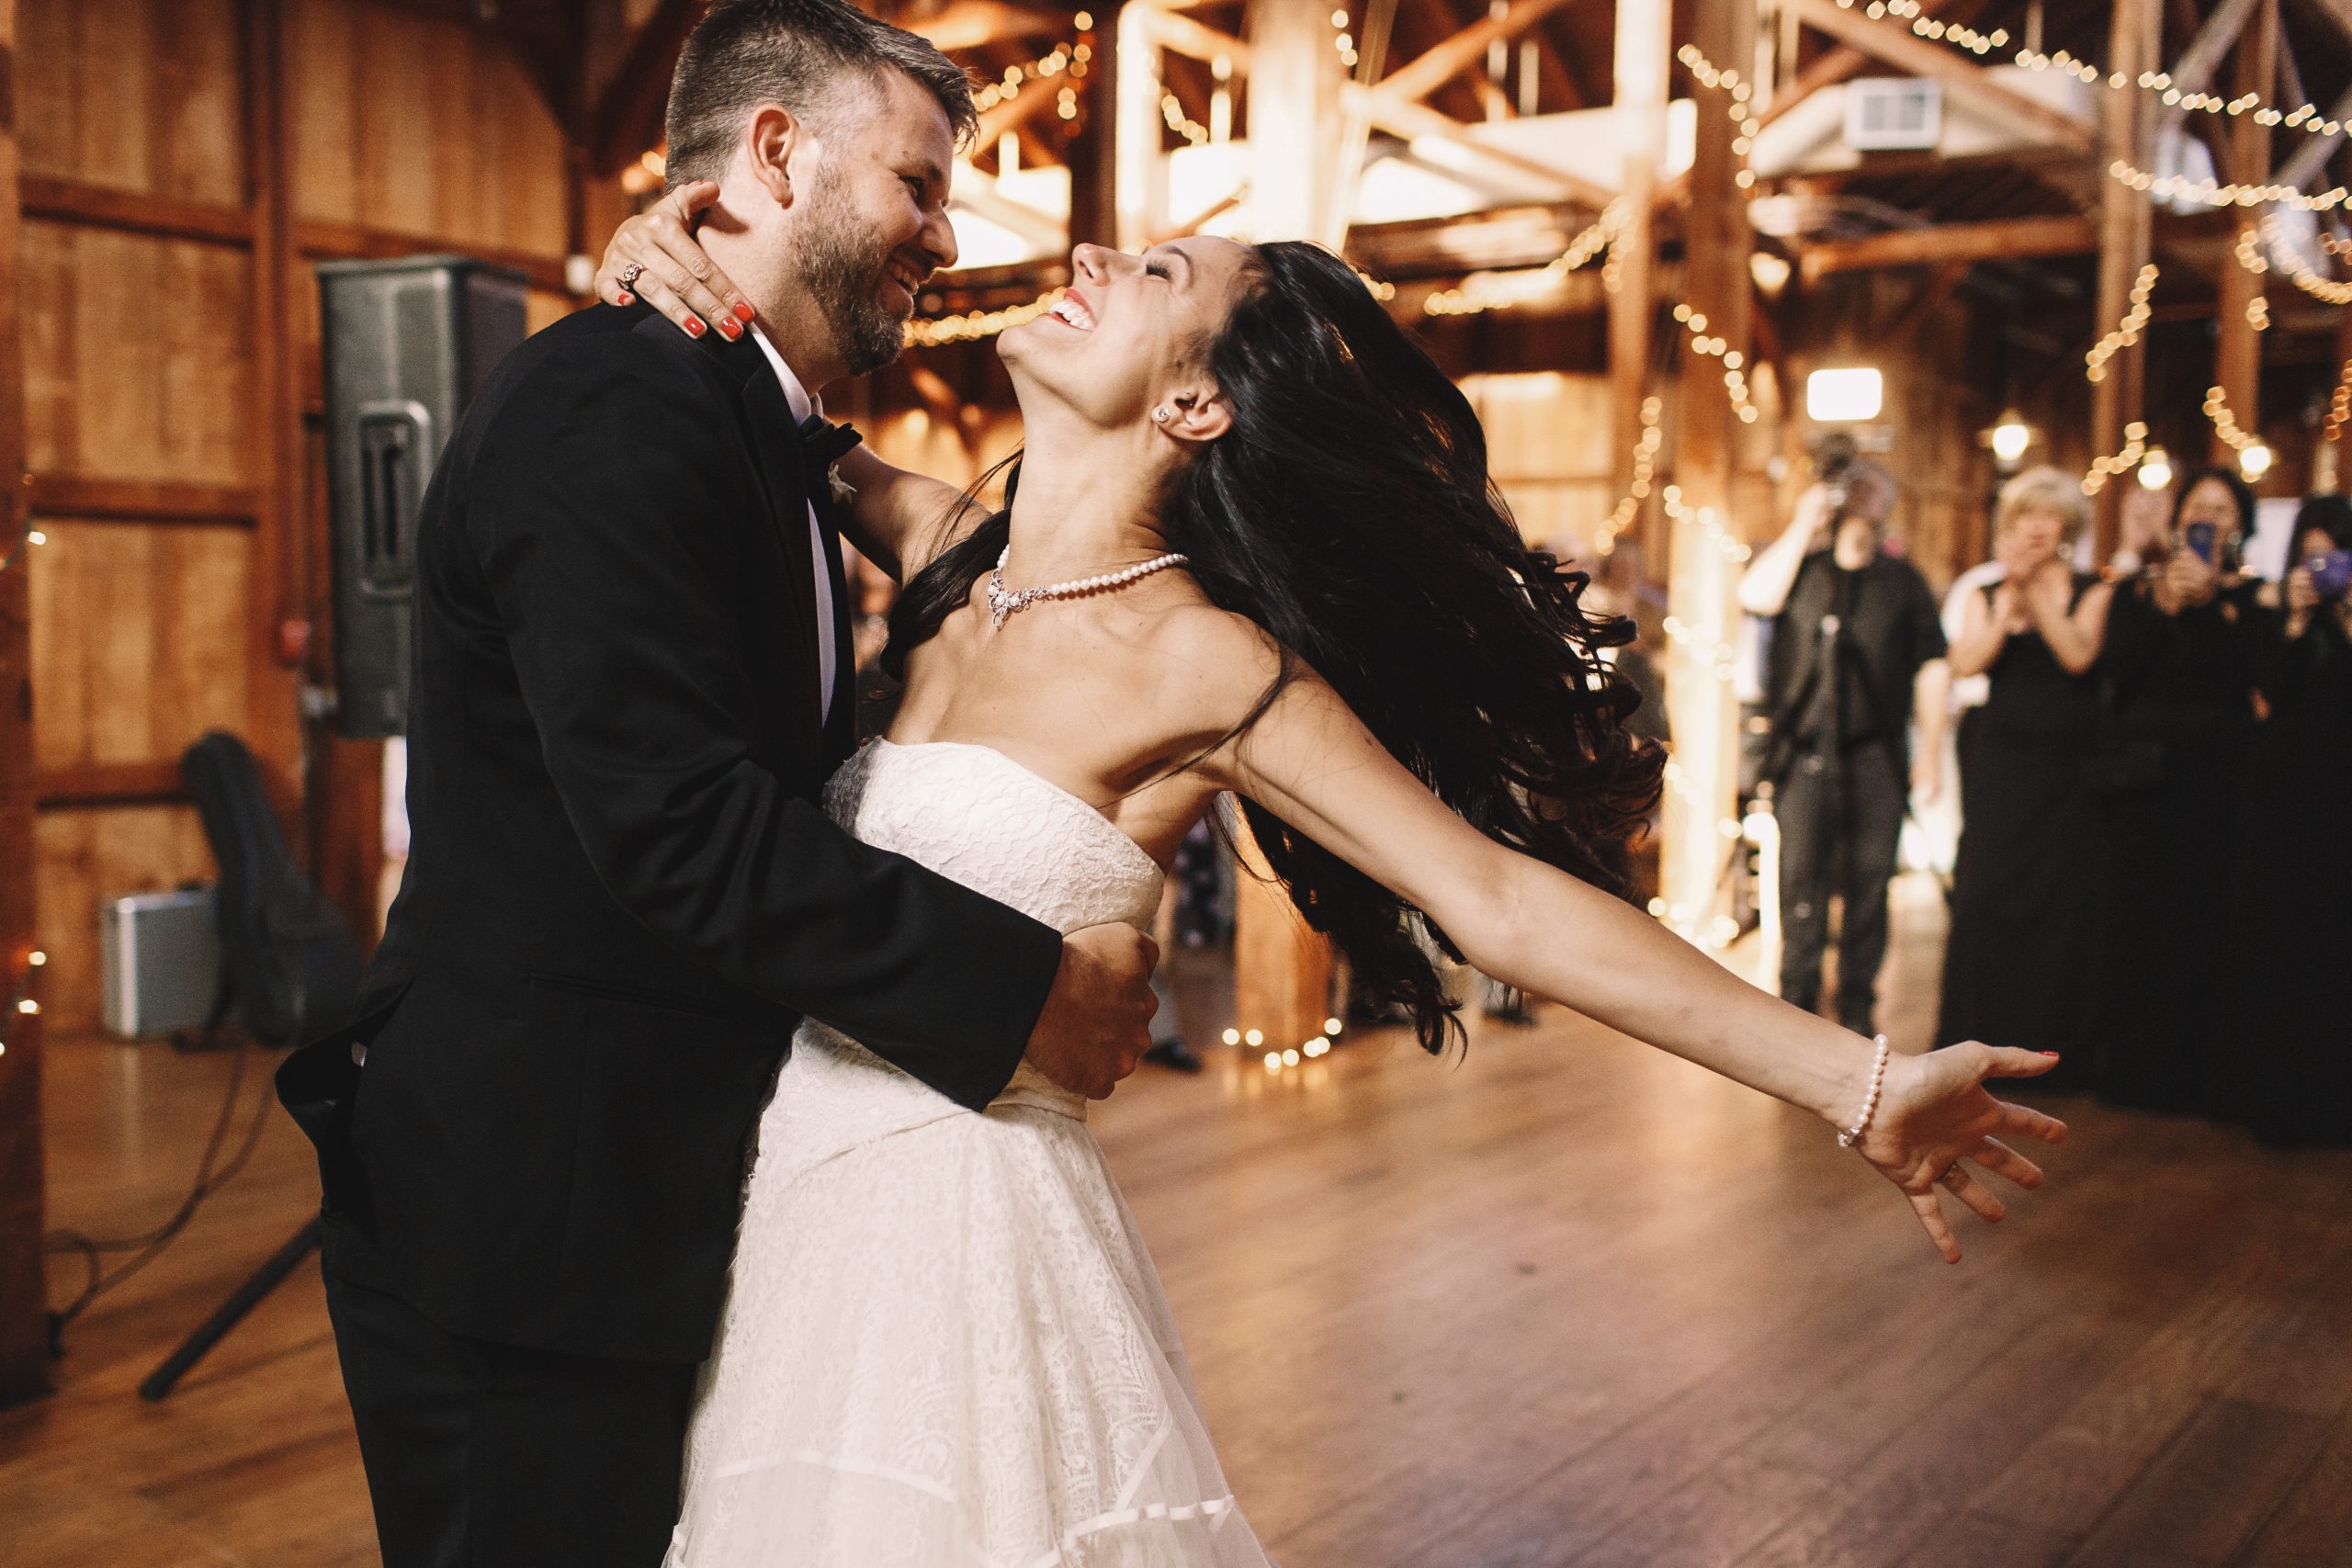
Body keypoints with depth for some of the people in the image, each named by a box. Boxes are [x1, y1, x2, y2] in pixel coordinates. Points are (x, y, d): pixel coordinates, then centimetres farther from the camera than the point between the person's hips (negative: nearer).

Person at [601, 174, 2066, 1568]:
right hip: (803, 1197, 6)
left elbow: (1506, 901, -16)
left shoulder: (1202, 666, -15)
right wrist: (670, 259, 1)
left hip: (964, 1218, -6)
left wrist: (1866, 1084, -18)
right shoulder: (946, 550, 4)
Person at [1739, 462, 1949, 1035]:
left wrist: (1930, 750, 3)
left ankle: (1857, 1009, 11)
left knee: (1869, 884, 1)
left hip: (1876, 757, 1)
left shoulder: (1903, 579, 13)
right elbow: (1756, 595, -11)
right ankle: (1797, 1004, 5)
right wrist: (1803, 526, -7)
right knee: (1800, 880, -3)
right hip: (1803, 753, -1)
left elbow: (1930, 670, 10)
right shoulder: (1797, 563, 12)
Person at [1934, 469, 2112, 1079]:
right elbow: (1966, 663, -7)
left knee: (2061, 901, -2)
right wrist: (2007, 604, -19)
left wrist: (2036, 593, -19)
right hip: (2000, 761, 1)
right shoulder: (1985, 595, 9)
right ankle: (1978, 1041, 7)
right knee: (1984, 896, -2)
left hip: (2067, 766, -1)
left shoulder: (2092, 592, 5)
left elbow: (2078, 655, -13)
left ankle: (2051, 1046, 6)